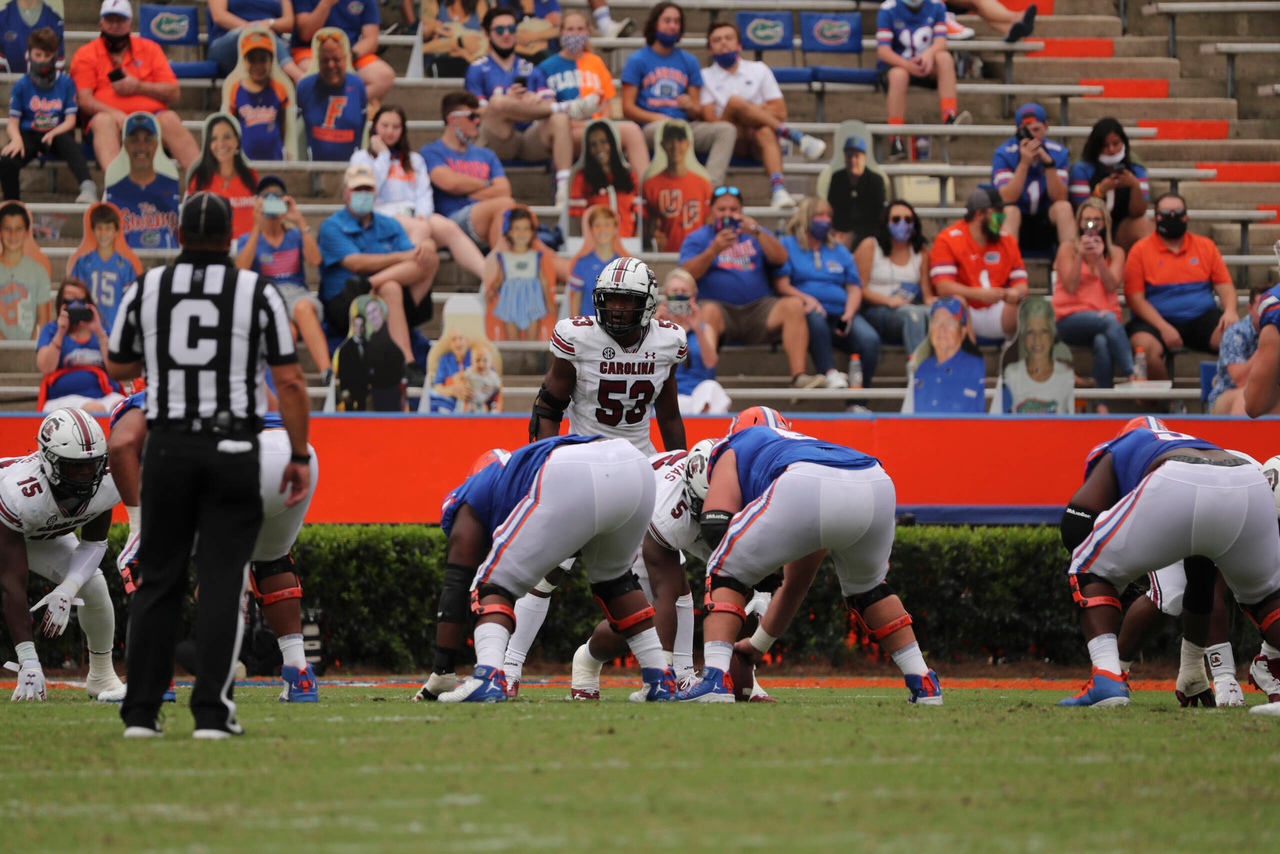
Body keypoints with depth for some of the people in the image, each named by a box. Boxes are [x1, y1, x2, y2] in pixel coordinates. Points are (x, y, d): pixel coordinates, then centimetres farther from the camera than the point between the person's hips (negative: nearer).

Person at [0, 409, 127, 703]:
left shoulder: (107, 484, -30)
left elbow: (94, 544, -10)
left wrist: (67, 591, -31)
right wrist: (28, 662, -45)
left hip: (44, 534, 5)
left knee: (94, 585, -12)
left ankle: (101, 676, 11)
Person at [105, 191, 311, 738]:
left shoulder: (145, 289, 2)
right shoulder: (257, 293, -2)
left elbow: (118, 368, 13)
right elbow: (289, 381, -4)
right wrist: (299, 456, 3)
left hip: (167, 447, 2)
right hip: (233, 449, -2)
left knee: (158, 581, 9)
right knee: (222, 582, 1)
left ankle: (140, 712, 6)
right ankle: (211, 712, -4)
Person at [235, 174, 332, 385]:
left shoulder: (295, 236, 23)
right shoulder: (247, 239, 20)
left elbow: (315, 260, 1)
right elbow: (242, 268, -4)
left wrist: (301, 222, -4)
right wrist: (257, 227, -7)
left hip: (297, 292, 0)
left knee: (303, 308, -40)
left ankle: (327, 373, -59)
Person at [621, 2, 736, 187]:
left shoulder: (688, 61, 20)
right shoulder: (637, 60, 8)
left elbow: (698, 112, 16)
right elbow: (627, 108, 1)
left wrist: (691, 106, -9)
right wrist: (657, 118, -15)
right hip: (650, 128, -4)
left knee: (727, 129, -23)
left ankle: (712, 186, -40)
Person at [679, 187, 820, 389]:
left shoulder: (756, 234, 22)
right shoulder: (697, 239, 14)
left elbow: (780, 259, 4)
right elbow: (688, 273, -5)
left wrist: (757, 233, -13)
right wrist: (714, 250, -21)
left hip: (758, 308, 3)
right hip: (721, 307, -3)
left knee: (794, 305, -24)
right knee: (709, 311, -38)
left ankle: (799, 376, -31)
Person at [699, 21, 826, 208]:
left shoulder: (758, 70, 19)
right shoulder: (706, 77, 14)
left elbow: (780, 112, 10)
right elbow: (710, 119, -1)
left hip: (757, 143, 1)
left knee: (765, 132, -37)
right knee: (735, 101, -29)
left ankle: (778, 190, -61)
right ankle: (796, 137, -31)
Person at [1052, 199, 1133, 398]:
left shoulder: (1116, 253, 15)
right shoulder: (1068, 249, 10)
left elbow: (1112, 286, -2)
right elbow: (1071, 287, -4)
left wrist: (1099, 258, -13)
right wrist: (1080, 255, -13)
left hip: (1106, 318, 1)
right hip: (1071, 320, -1)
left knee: (1103, 342, -37)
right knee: (1108, 320, -36)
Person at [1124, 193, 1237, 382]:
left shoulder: (1206, 246, 14)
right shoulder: (1140, 250, 4)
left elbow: (1225, 286, 12)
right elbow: (1135, 298, -3)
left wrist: (1230, 311, -12)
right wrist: (1163, 328, -17)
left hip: (1201, 318, 2)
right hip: (1157, 321, -2)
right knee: (1145, 345, -35)